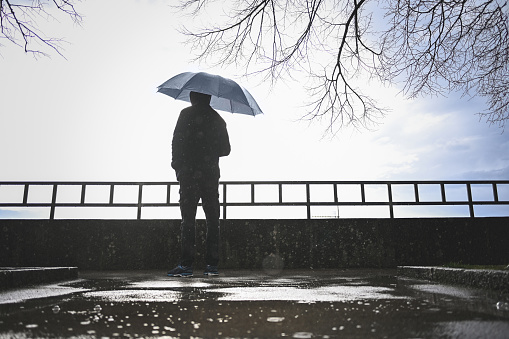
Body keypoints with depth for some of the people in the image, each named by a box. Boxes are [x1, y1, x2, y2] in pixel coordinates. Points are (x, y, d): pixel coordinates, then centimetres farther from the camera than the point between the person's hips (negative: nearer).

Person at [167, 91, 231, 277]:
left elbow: (177, 141, -5)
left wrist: (177, 165, 4)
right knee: (212, 219, 5)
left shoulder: (186, 114, 2)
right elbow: (225, 149, 13)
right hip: (211, 174, 3)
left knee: (188, 218, -2)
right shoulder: (217, 118, 13)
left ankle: (186, 264, -3)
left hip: (190, 173, -3)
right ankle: (212, 264, 5)